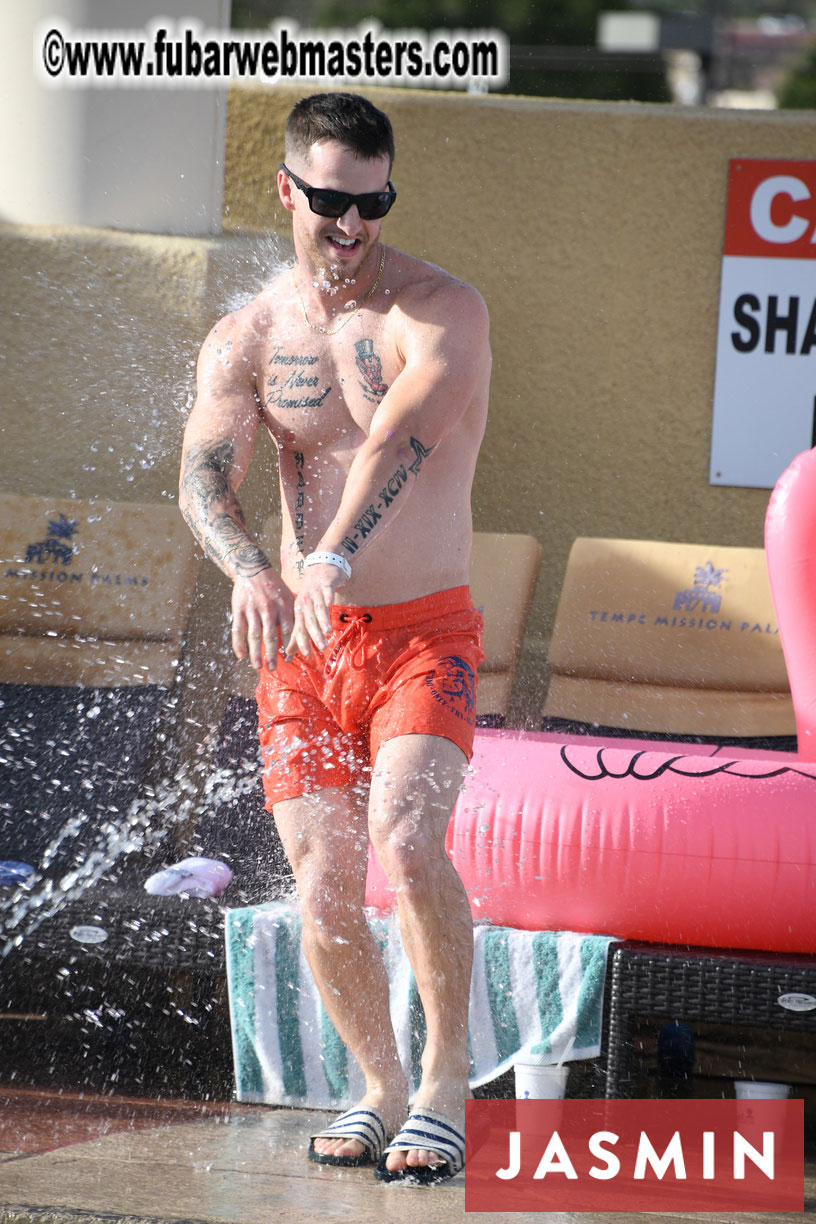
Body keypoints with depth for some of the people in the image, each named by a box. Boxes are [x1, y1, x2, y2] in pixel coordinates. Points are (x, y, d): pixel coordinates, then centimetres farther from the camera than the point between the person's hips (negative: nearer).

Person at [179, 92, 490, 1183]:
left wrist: (330, 562, -45)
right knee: (324, 891, 0)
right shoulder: (246, 339, 3)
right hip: (302, 643, 4)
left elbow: (397, 444, -27)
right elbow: (203, 476, -12)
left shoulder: (443, 312, -9)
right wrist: (252, 571, -35)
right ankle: (382, 1088, 22)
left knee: (406, 837, -25)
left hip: (423, 632, -4)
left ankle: (446, 1086, -13)